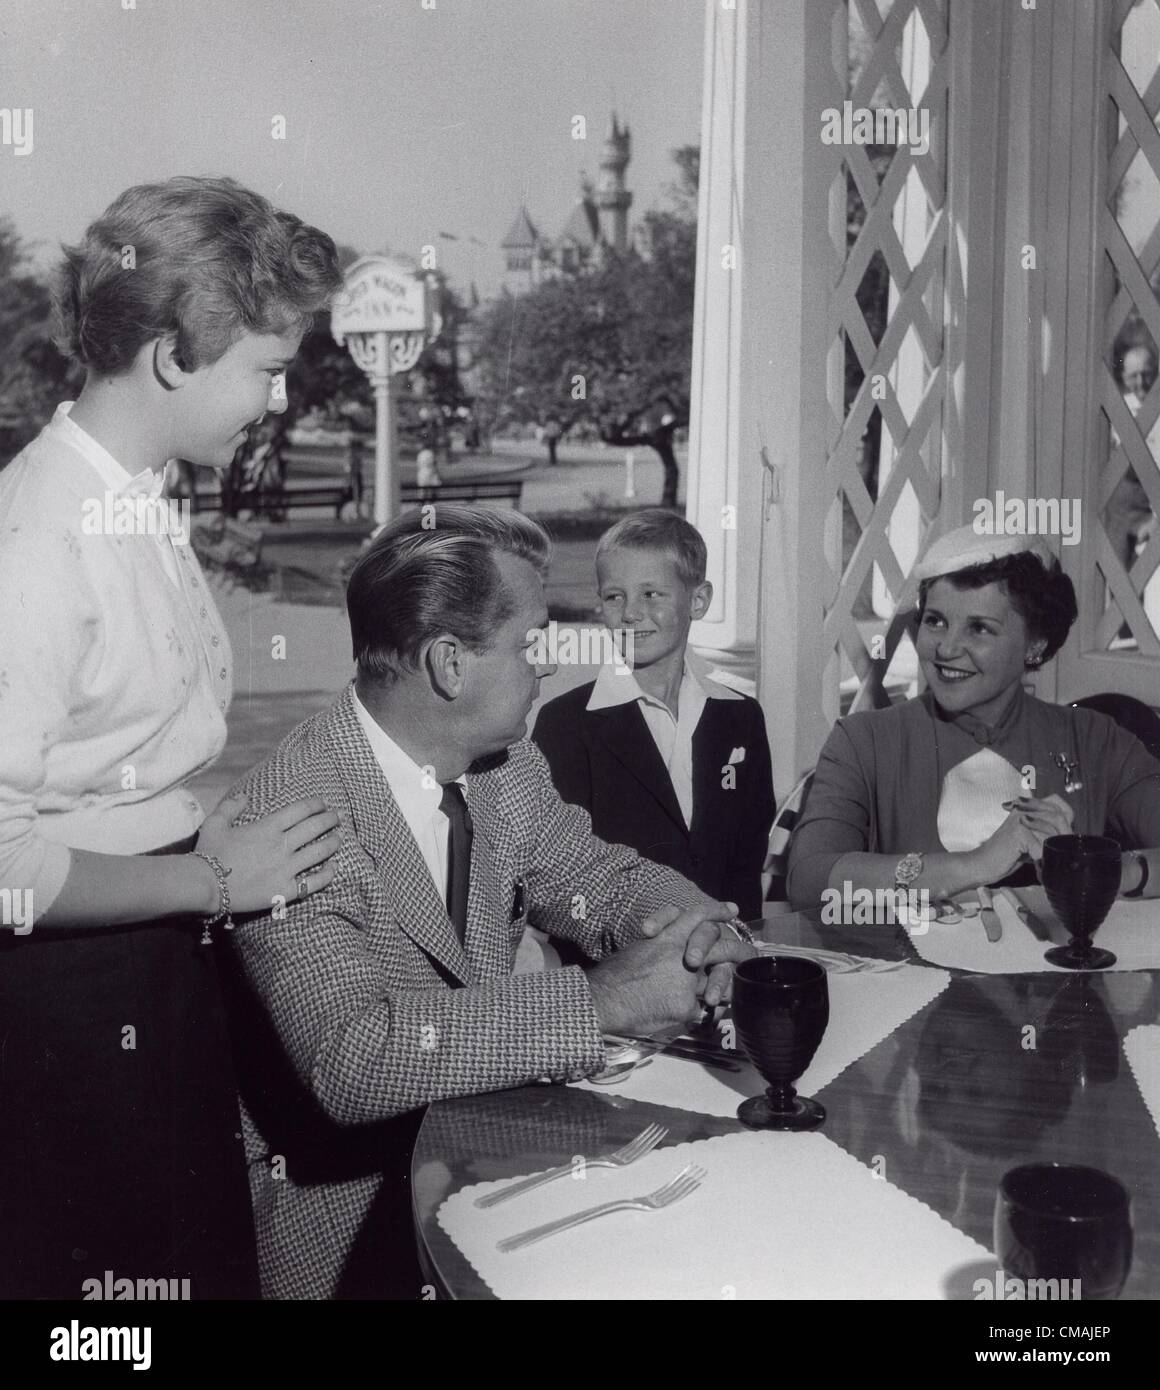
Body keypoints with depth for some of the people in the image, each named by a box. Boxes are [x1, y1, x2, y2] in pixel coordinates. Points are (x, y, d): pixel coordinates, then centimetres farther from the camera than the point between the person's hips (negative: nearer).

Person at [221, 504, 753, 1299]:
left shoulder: (507, 769, -2)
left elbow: (604, 879, 10)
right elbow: (349, 1058, -32)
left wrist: (690, 932, -13)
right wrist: (602, 1001, -33)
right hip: (346, 1209, -6)